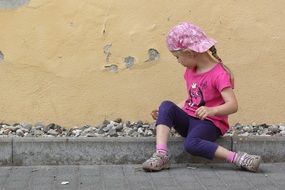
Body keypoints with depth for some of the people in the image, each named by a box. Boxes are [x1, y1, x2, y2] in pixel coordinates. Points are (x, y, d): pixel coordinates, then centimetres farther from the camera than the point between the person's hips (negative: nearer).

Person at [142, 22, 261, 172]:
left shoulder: (219, 74, -14)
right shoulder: (189, 71, 11)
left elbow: (233, 105, -23)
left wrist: (212, 110, -41)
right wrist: (165, 114, 8)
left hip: (209, 123, -7)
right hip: (188, 120, 7)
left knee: (191, 144, -37)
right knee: (166, 105, -21)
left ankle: (237, 158, -30)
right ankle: (161, 155, -30)